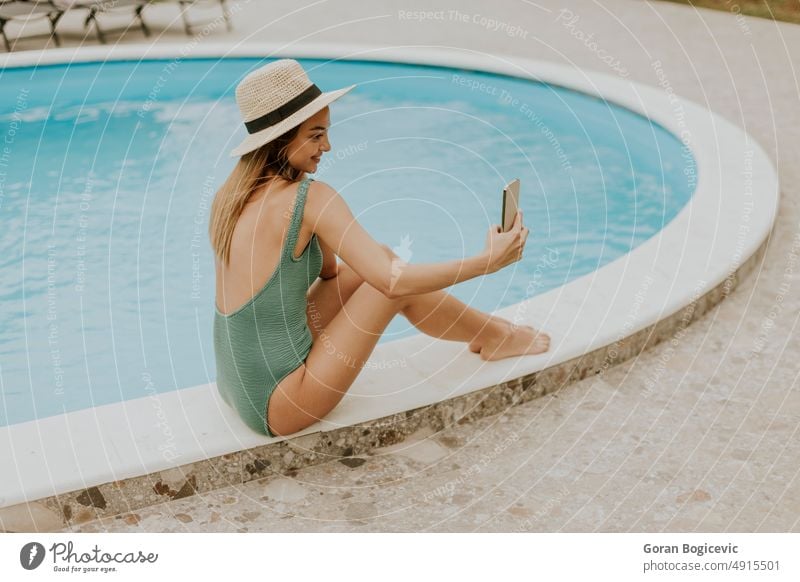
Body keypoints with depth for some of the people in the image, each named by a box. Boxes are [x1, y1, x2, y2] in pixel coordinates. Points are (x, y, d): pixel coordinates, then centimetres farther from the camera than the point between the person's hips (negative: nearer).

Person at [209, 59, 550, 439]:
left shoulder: (230, 195, 6)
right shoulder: (309, 198, -17)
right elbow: (394, 282, -21)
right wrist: (489, 260, -15)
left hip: (239, 388, 8)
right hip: (277, 408, -8)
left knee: (371, 265, 12)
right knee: (387, 271, -3)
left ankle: (485, 331, 29)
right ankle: (493, 336, 21)